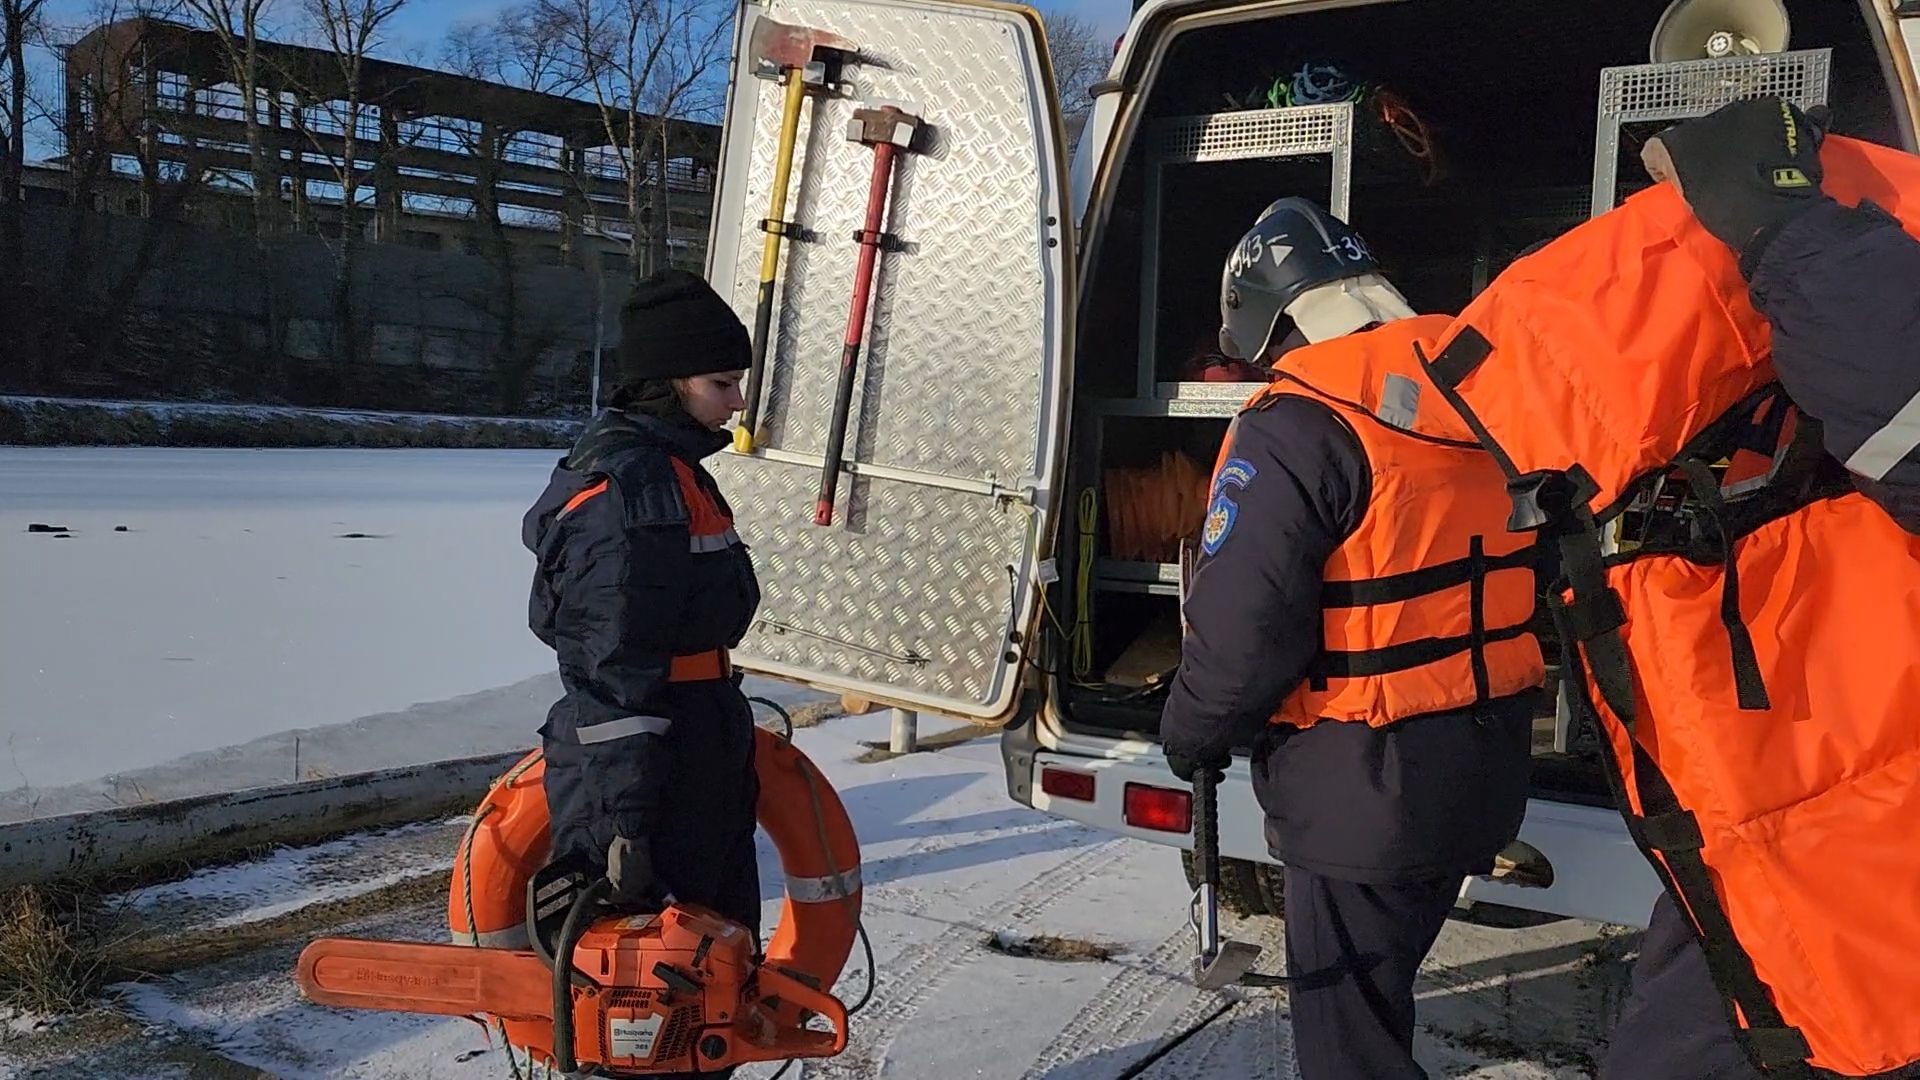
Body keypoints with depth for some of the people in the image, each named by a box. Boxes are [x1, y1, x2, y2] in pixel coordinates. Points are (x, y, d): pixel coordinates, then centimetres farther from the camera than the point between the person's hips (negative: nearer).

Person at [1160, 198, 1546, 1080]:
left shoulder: (1297, 425, -20)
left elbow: (1244, 632, -21)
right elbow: (1544, 567, 14)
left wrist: (1191, 735, -3)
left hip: (1367, 781, -8)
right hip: (1488, 765, 8)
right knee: (1379, 976, 26)